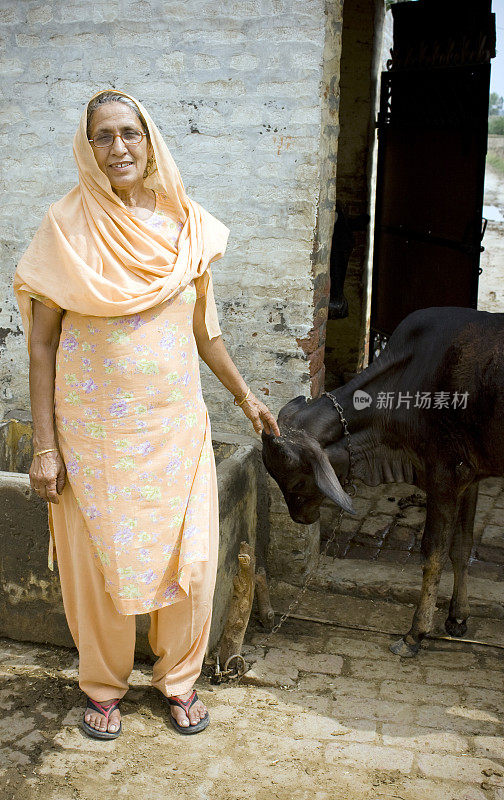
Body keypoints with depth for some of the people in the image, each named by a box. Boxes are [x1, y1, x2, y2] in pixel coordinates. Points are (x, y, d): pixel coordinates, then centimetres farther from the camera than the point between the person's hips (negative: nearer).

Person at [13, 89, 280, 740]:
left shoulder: (186, 226, 3)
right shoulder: (68, 225, -5)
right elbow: (42, 342, -5)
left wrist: (243, 395, 20)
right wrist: (44, 445, -8)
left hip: (176, 425, 3)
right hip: (94, 429, -2)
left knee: (190, 560, 6)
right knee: (101, 561, 7)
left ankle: (178, 678, 30)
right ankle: (103, 685, 31)